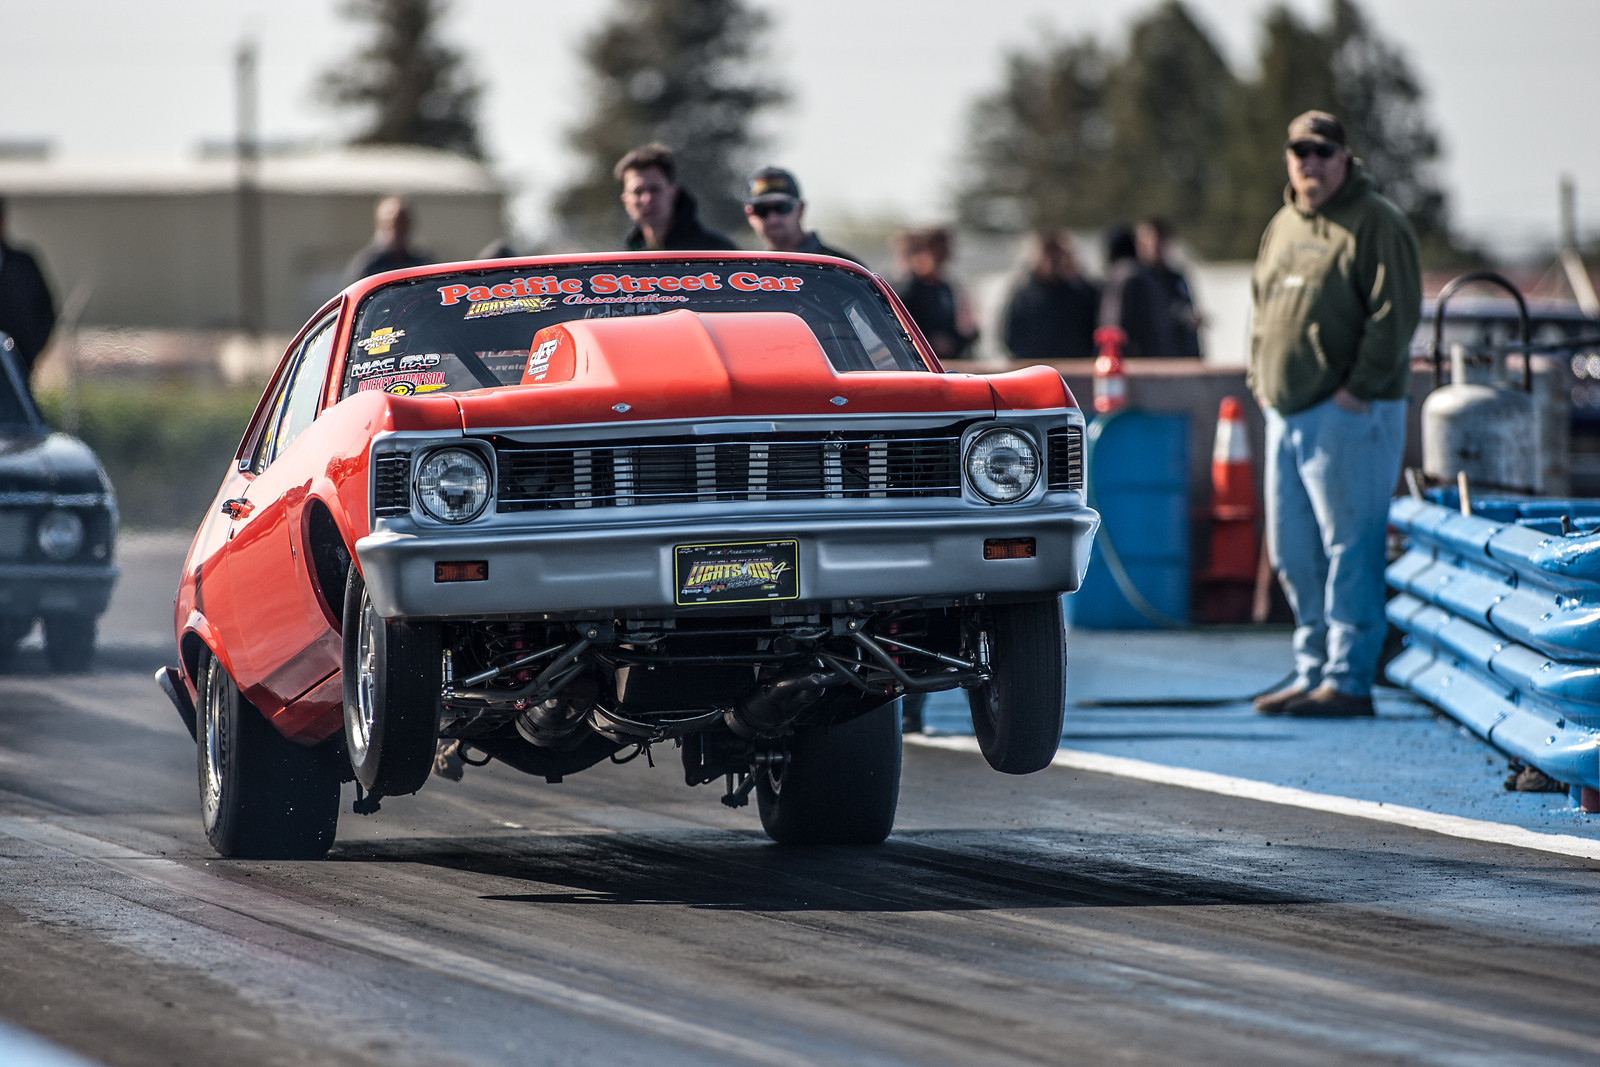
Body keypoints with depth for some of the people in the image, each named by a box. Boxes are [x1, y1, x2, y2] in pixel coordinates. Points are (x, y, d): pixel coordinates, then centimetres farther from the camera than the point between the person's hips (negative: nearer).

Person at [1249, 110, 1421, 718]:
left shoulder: (1376, 223, -6)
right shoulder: (1282, 227, 18)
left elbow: (1395, 314, -12)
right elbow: (1263, 308, 26)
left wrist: (1360, 387, -16)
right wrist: (1259, 378, 14)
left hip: (1349, 413, -8)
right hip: (1286, 412, 8)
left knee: (1349, 548, -8)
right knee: (1292, 551, 10)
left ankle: (1349, 679, -5)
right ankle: (1313, 671, 18)